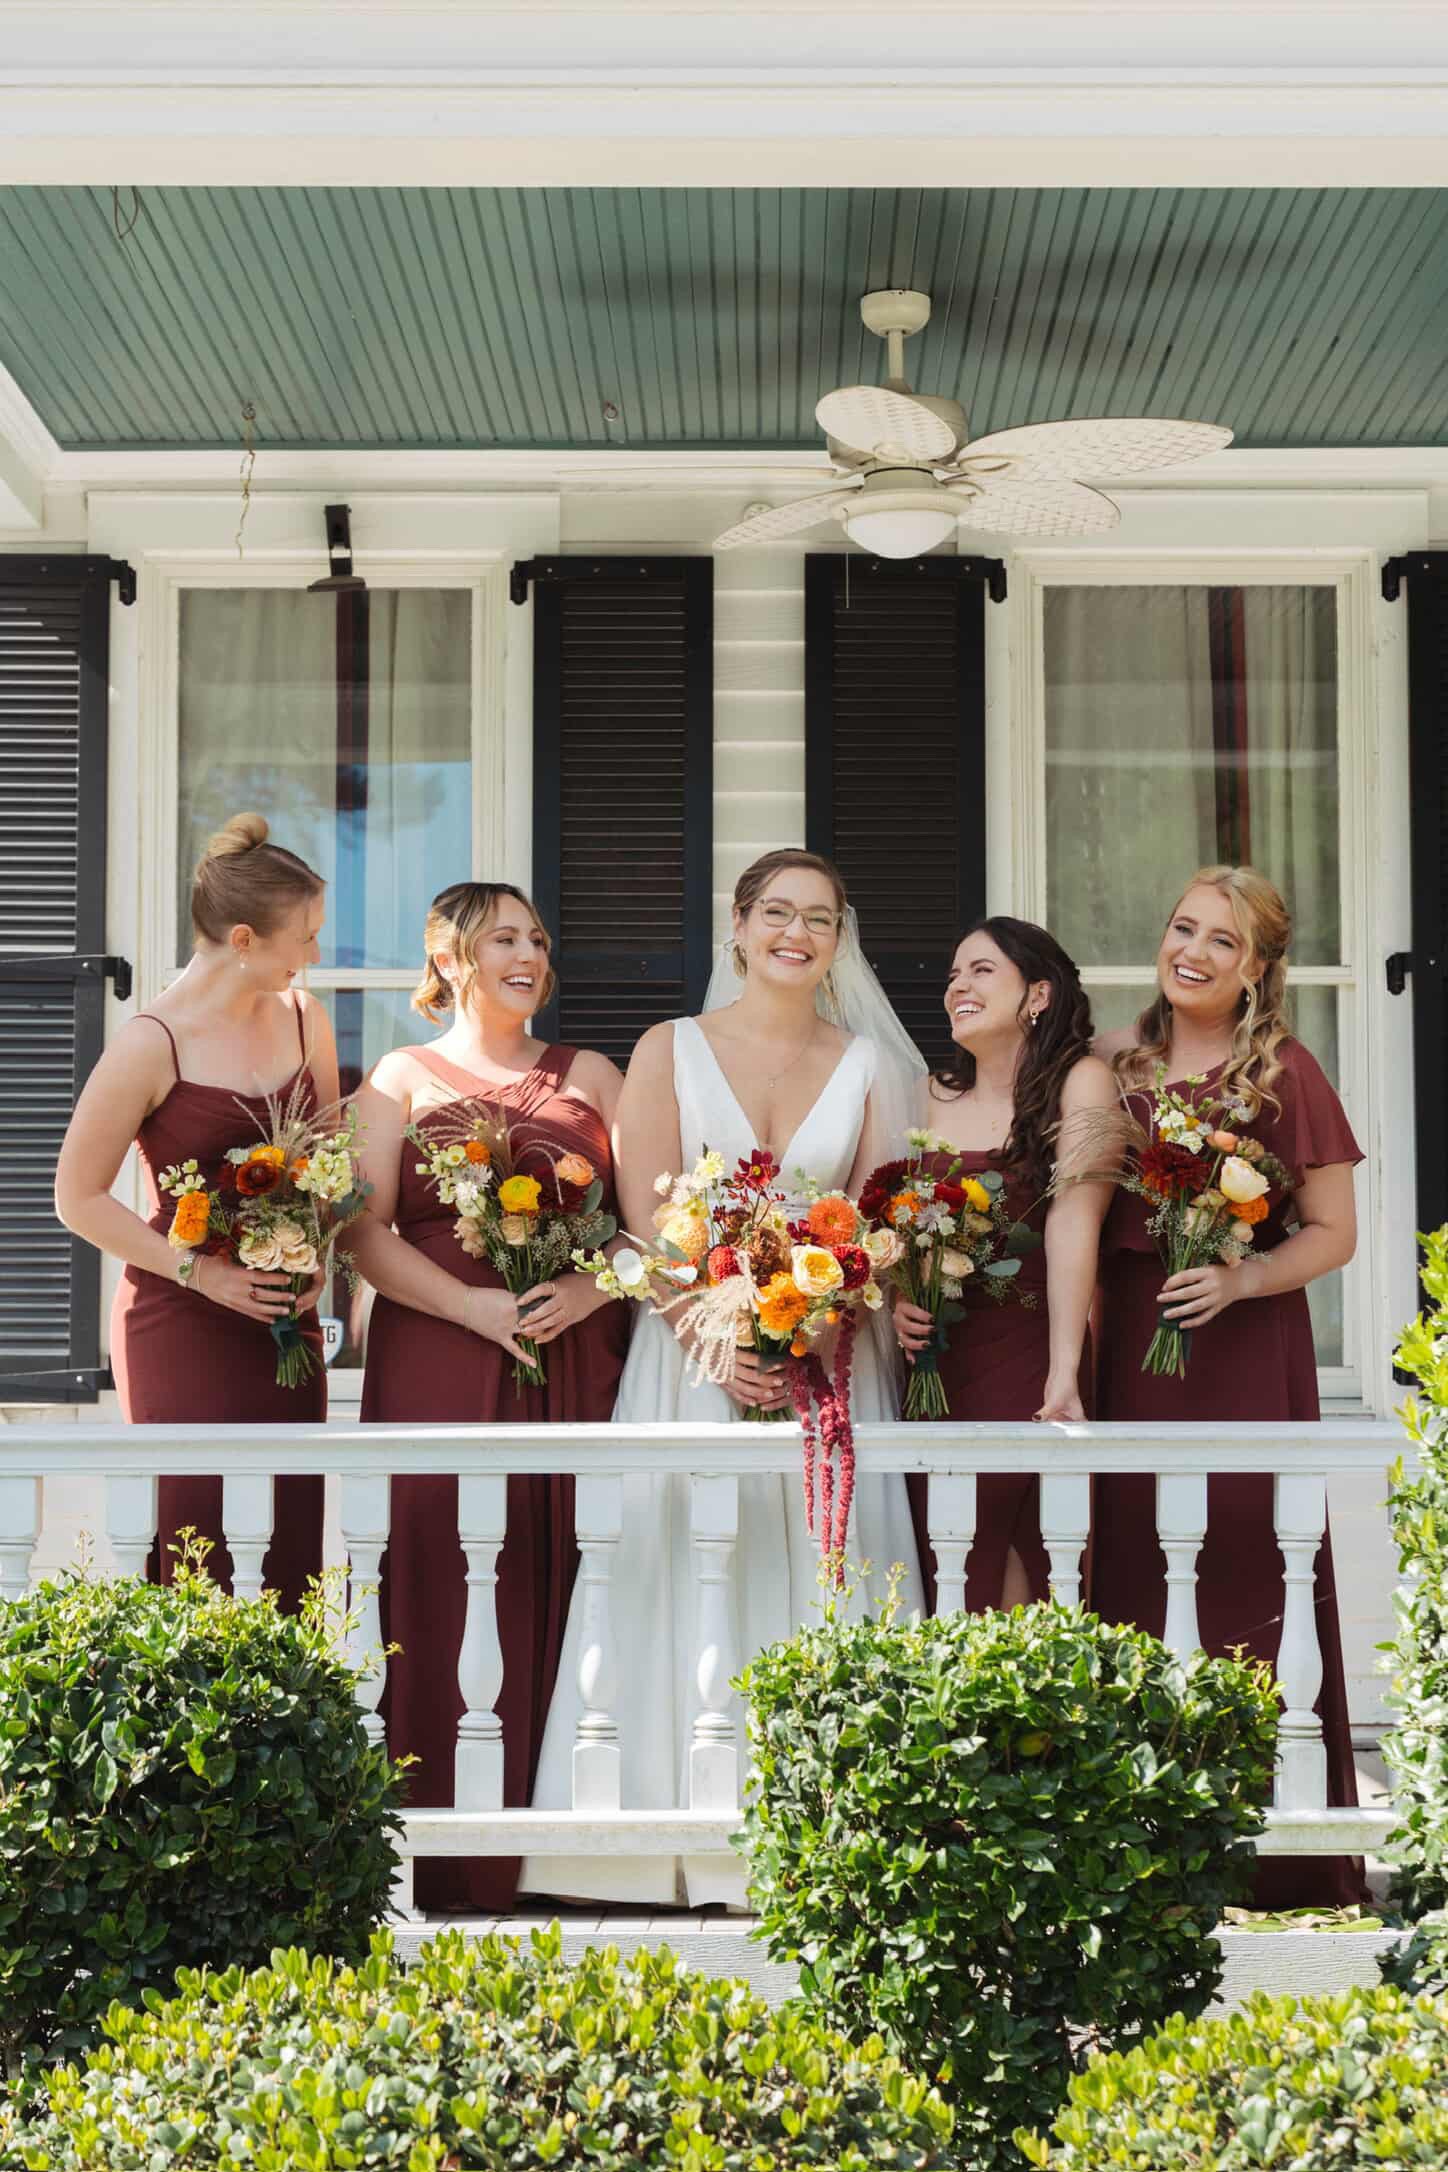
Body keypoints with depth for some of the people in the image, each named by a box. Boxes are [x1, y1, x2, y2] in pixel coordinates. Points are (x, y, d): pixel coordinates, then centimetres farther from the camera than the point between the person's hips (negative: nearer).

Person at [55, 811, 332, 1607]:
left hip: (284, 1323, 5)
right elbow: (79, 1198, -7)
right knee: (196, 1564, -6)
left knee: (294, 1557, 4)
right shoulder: (152, 1046, -12)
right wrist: (199, 1272, -15)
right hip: (181, 1329, -5)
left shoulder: (303, 1019, 6)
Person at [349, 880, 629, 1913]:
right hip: (439, 1361, -2)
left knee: (564, 1592, -3)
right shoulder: (402, 1079, 11)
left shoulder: (590, 1076, 17)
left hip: (575, 1357, 2)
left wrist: (591, 1287, -9)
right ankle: (453, 1873, -3)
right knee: (446, 1590, -7)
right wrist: (474, 1305, -12)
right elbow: (368, 1232, 0)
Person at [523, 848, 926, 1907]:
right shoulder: (671, 1049, 6)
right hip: (694, 1352, -1)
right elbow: (647, 1216, -3)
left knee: (817, 1576, -1)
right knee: (690, 1580, -4)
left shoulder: (866, 1065, 10)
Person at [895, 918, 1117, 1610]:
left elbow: (1073, 1223, -15)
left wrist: (1063, 1376, -23)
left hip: (1029, 1359, -5)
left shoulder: (1080, 1082, -4)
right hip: (935, 1357, 5)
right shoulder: (934, 1094, 12)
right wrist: (896, 1300, -5)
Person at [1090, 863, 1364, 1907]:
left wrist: (1239, 1279, -17)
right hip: (1129, 1349, 4)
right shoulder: (1117, 1065, 9)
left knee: (1244, 1574, -3)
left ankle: (1265, 1849, 5)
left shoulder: (1285, 1076, -2)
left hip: (1243, 1351, -4)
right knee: (1134, 1572, 4)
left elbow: (1332, 1233, -1)